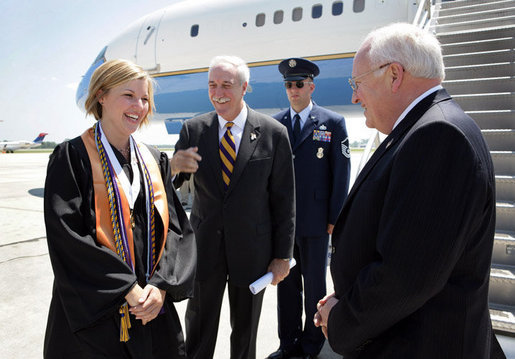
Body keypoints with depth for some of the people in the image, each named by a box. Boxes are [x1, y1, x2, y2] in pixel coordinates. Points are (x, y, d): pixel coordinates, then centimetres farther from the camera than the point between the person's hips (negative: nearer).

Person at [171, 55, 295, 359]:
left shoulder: (274, 133, -8)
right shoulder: (193, 130, -3)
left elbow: (283, 200, -5)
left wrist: (283, 255, -2)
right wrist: (174, 167, -25)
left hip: (252, 249, -1)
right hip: (204, 246, 2)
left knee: (246, 330, 20)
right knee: (199, 326, 18)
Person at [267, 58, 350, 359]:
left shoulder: (333, 122, -2)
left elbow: (341, 173, -3)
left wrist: (334, 219, -6)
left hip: (315, 221, -3)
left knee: (314, 284, 10)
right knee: (286, 282, 13)